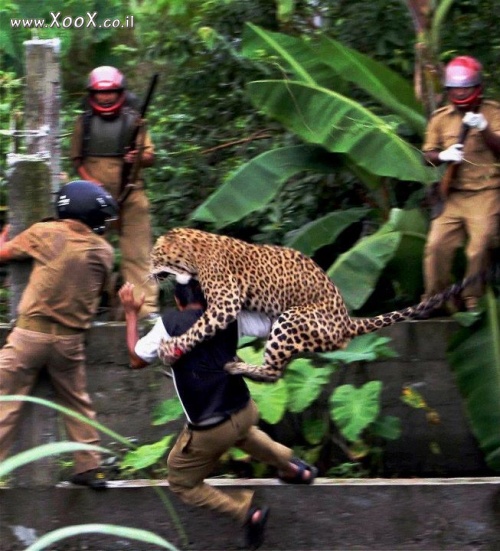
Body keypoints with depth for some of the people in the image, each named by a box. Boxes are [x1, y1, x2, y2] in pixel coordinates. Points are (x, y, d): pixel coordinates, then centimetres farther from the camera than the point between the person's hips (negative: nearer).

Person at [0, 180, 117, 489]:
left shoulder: (46, 234, -6)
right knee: (77, 403, 18)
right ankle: (90, 467, 19)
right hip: (72, 338, 4)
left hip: (32, 332, -4)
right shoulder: (104, 251, 3)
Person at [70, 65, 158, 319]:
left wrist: (137, 158, -15)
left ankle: (146, 305, -7)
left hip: (131, 194, -1)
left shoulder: (133, 120, 7)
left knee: (137, 251, -5)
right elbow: (77, 159, 11)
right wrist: (89, 181, -6)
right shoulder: (84, 123, 9)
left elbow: (150, 156, 7)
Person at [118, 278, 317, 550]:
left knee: (181, 483, 17)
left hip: (208, 432, -5)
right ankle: (293, 468, 46)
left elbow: (136, 360, 2)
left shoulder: (169, 323, -9)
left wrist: (131, 314, 12)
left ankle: (246, 511, 3)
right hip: (245, 413, 5)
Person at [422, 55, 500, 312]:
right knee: (437, 245, -5)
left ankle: (472, 300, 2)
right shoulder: (441, 117, 12)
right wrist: (443, 155, -10)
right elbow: (428, 154, 12)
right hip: (452, 195, 3)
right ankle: (433, 298, 6)